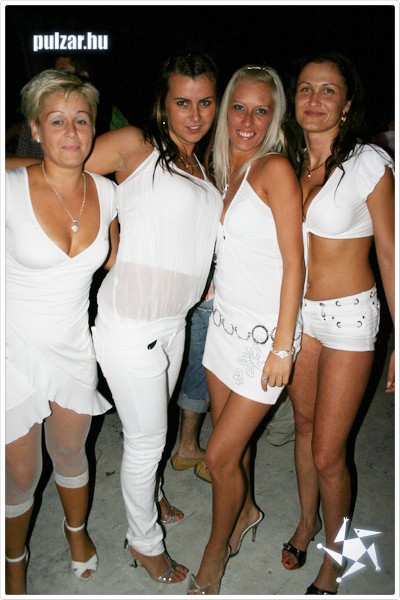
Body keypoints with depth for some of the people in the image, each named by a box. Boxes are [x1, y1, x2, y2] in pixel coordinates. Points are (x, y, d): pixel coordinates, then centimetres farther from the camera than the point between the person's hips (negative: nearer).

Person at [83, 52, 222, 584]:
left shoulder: (204, 168, 12)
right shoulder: (136, 145, -9)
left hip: (174, 319, 7)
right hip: (130, 325, -7)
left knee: (155, 423, 25)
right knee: (146, 437, 9)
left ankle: (145, 496, 52)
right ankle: (144, 540, 34)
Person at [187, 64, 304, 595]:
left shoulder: (275, 168, -13)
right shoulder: (225, 172, 10)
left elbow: (294, 263, -16)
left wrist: (282, 347, -17)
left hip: (265, 332, -7)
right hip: (226, 322, 7)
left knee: (220, 455, 1)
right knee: (231, 438, 19)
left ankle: (215, 555, 27)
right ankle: (246, 512, 47)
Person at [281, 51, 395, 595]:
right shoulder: (290, 162, 4)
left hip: (350, 316, -5)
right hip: (298, 310, 5)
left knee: (327, 454, 0)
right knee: (304, 424, 20)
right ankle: (307, 522, 44)